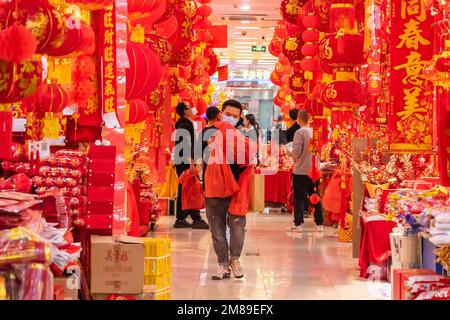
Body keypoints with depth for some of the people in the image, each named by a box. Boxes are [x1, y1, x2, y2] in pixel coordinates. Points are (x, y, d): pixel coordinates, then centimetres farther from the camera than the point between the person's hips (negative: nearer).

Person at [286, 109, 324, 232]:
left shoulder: (299, 132, -12)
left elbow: (296, 151, -16)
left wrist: (290, 154, 4)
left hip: (301, 171, -5)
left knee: (299, 197, 2)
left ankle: (297, 224, 4)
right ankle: (319, 223, 13)